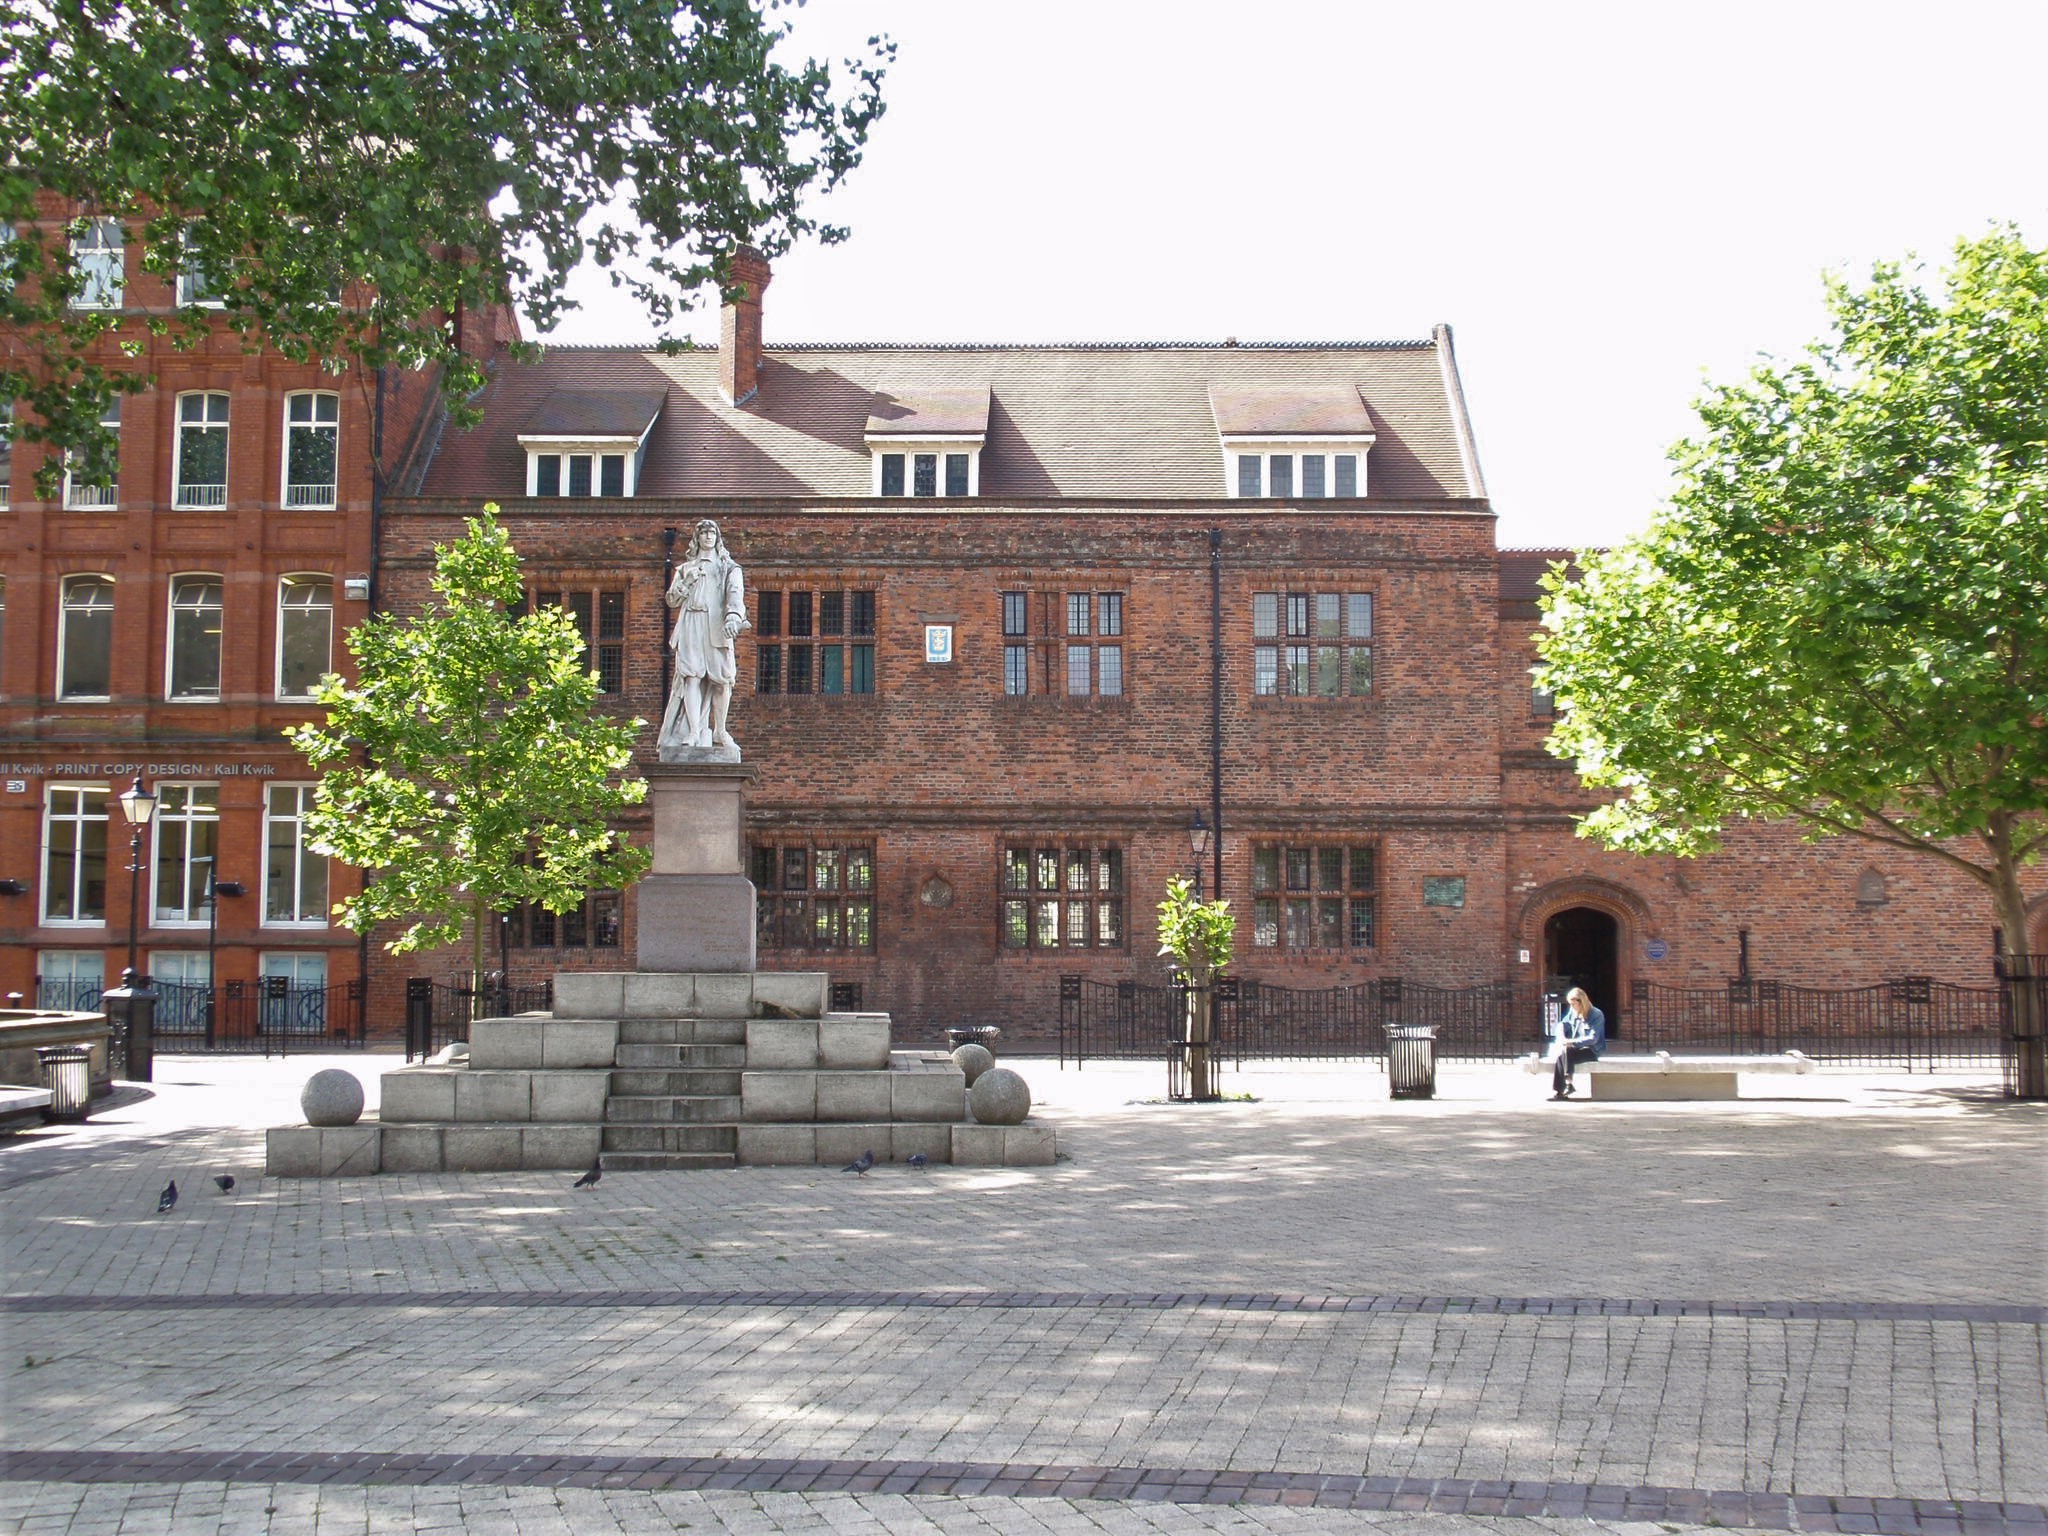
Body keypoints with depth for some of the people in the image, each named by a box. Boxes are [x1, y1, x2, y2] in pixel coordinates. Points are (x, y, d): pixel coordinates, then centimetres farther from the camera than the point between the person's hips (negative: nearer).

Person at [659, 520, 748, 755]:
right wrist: (687, 582, 1)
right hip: (690, 626, 1)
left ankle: (719, 731, 4)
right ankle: (693, 732, -19)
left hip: (718, 627, -1)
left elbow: (735, 595, -1)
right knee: (691, 676, -13)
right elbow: (672, 600, 20)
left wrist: (733, 617, -20)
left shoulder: (728, 568, 17)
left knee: (722, 679, -8)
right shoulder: (685, 569, 25)